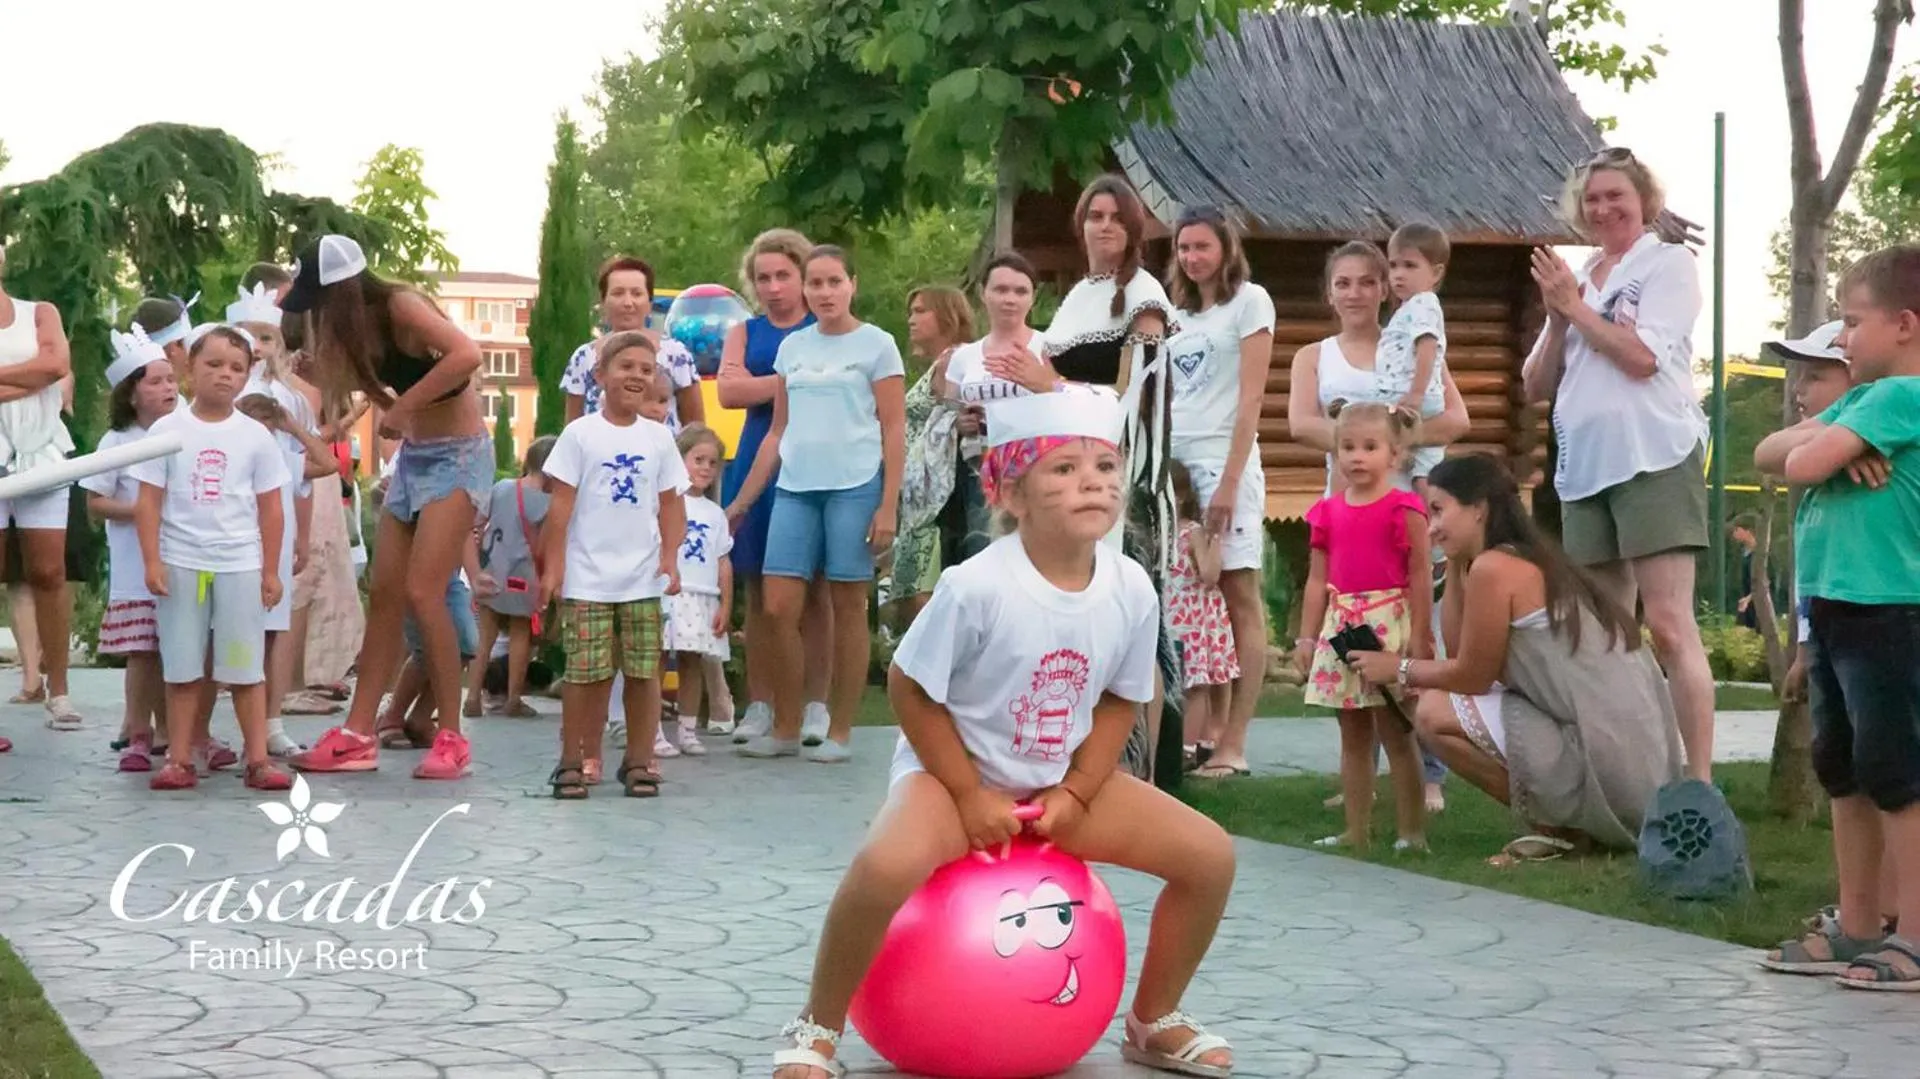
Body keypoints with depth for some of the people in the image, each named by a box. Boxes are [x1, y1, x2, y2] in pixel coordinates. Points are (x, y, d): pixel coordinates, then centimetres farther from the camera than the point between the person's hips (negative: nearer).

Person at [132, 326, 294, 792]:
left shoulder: (256, 436, 3)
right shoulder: (167, 429, 1)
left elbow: (270, 509, 6)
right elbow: (149, 500, 1)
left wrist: (270, 571, 4)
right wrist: (152, 561, -7)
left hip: (240, 565, 0)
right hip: (180, 564, 0)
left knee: (245, 667, 3)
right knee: (183, 668, 5)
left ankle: (258, 759, 5)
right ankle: (180, 760, 9)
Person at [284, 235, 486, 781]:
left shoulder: (401, 306, -19)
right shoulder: (361, 324, 6)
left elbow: (467, 354, -34)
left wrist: (402, 407, -28)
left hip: (458, 455, -9)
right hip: (412, 455, 9)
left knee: (422, 593, -15)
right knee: (383, 595, 5)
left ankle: (451, 738, -7)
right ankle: (357, 735, 8)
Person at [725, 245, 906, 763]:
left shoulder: (876, 345, 2)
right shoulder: (792, 347, 15)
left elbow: (893, 431, -1)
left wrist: (888, 506, -9)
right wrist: (741, 500, 15)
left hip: (854, 487, -4)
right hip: (794, 487, 4)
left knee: (847, 609, 1)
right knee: (778, 608, -2)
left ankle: (839, 733, 9)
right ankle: (785, 729, 9)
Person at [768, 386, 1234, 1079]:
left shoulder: (1131, 591, -11)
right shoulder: (977, 586, -26)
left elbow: (1120, 701, 3)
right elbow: (909, 688, -16)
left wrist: (1077, 792, -9)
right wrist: (970, 796, -17)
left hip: (1062, 781, 5)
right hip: (953, 771, -5)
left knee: (1210, 854, -6)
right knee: (889, 863, -37)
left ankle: (1154, 1022, 17)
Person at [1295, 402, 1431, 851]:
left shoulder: (1404, 508, -6)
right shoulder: (1329, 512, 9)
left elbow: (1420, 577, -7)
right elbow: (1317, 580, 12)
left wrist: (1419, 637, -12)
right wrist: (1307, 636, 8)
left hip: (1390, 625, -5)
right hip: (1341, 626, 5)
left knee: (1396, 732, -3)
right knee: (1353, 736, 10)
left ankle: (1412, 831, 1)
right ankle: (1356, 830, 16)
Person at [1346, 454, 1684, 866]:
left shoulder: (1493, 567, -10)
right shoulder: (1534, 561, 18)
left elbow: (1472, 676, -4)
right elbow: (1468, 658, 18)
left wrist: (1399, 668, 11)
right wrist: (1454, 564, 17)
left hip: (1607, 767, -10)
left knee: (1434, 713, -7)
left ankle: (1557, 829, 0)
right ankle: (1569, 820, 14)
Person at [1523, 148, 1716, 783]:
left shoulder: (1669, 264, 2)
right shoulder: (1576, 281, 18)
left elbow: (1641, 356, -13)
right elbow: (1536, 388, 15)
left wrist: (1575, 305, -3)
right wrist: (1557, 318, 0)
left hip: (1653, 460, -7)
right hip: (1586, 468, 7)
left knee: (1667, 624, -14)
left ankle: (1699, 784, -16)